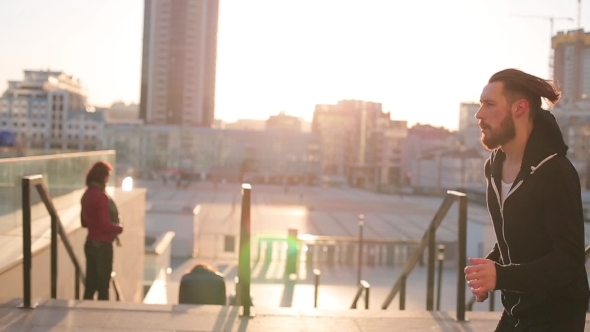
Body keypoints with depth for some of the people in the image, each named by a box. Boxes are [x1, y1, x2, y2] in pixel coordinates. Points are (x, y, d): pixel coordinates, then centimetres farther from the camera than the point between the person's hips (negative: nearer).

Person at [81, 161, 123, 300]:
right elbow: (105, 225, -20)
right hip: (102, 245, -8)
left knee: (90, 284, 14)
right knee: (103, 285, 2)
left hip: (91, 243, 8)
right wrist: (119, 228, -4)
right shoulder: (101, 196, -19)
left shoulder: (87, 195, 7)